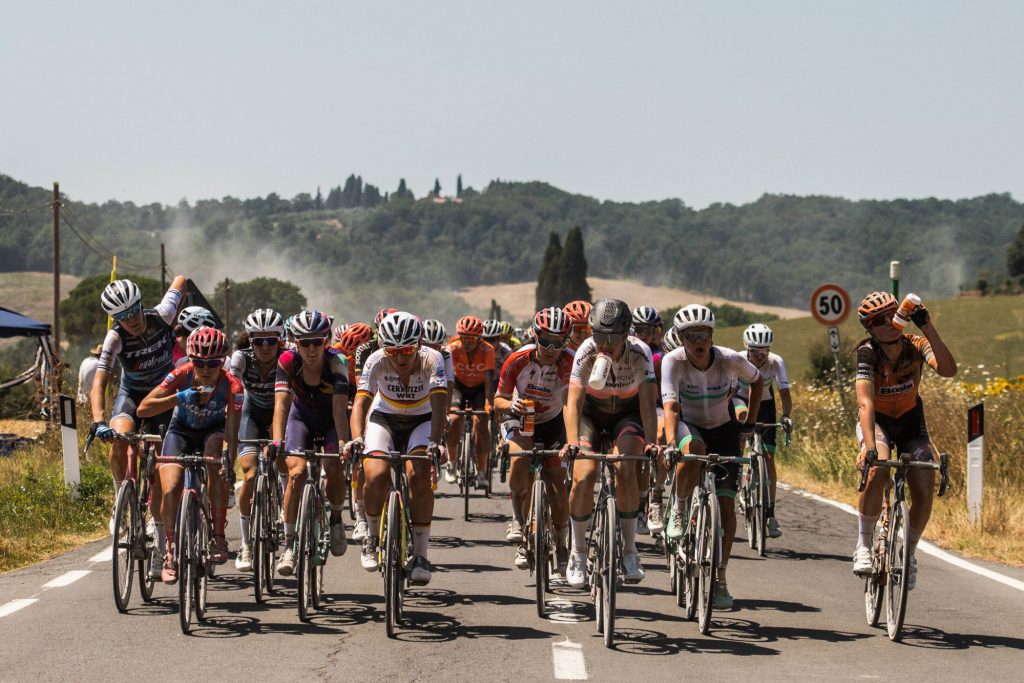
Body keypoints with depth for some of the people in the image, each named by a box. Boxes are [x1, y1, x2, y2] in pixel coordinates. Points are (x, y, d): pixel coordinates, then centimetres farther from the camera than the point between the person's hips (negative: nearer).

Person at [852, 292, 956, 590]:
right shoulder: (867, 353, -25)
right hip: (877, 420, -2)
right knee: (877, 470, -34)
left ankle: (909, 553, 13)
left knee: (924, 492, -13)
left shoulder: (916, 345, -19)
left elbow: (948, 370, -38)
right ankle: (863, 546, -20)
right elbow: (866, 403, -35)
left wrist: (928, 328, -45)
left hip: (910, 420, 3)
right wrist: (869, 447, -49)